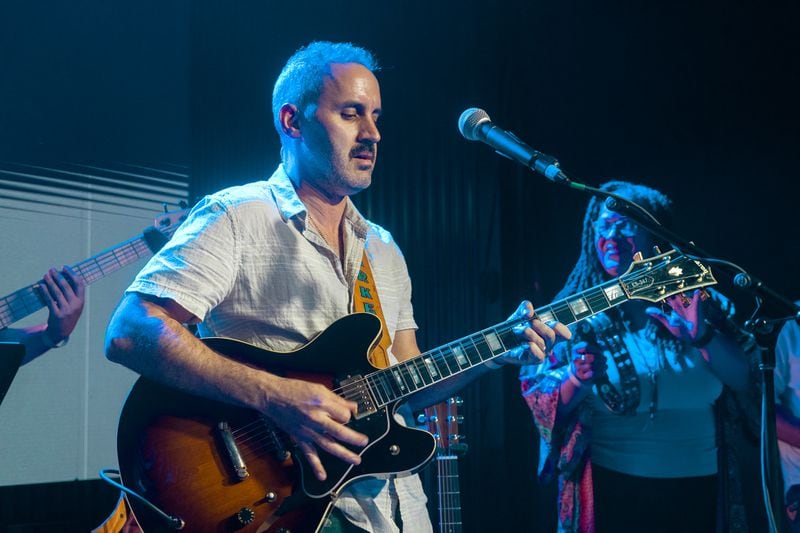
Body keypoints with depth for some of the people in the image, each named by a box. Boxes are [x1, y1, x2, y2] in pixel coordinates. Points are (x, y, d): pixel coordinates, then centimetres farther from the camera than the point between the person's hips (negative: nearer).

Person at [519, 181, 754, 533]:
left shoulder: (694, 299, 1)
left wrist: (703, 335, -20)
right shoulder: (577, 315, -2)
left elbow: (747, 382, -5)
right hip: (613, 492, -1)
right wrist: (576, 379, -23)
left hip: (700, 489, 2)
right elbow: (545, 409, -4)